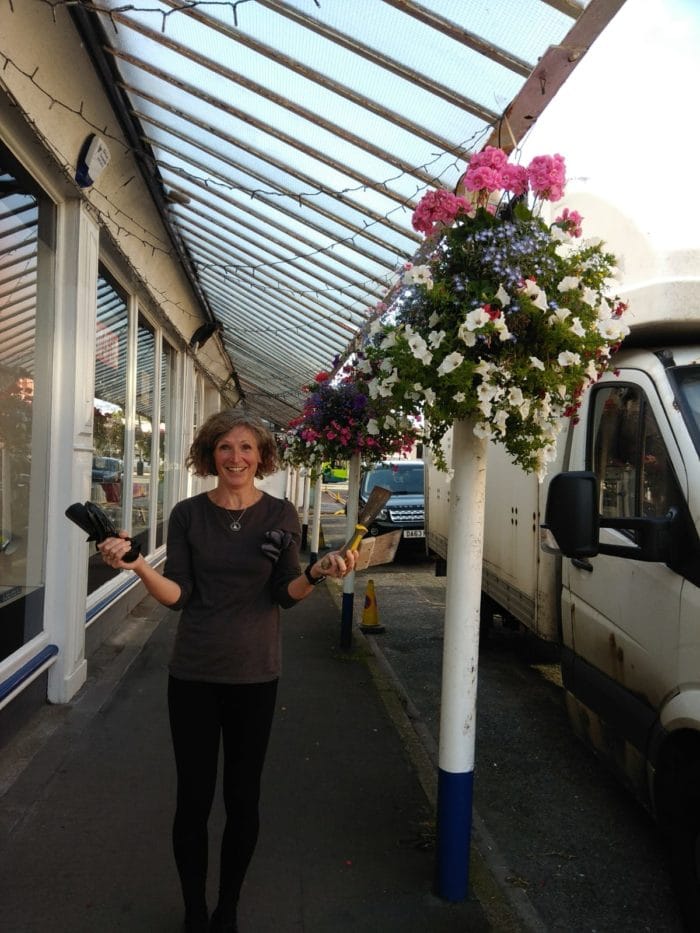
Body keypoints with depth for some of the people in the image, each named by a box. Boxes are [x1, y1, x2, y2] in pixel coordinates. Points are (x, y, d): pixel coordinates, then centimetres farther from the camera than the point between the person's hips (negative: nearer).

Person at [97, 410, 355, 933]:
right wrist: (139, 566, -22)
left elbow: (286, 595, -2)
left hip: (254, 675, 0)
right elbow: (177, 595, -5)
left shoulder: (281, 514, -3)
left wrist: (316, 575, -22)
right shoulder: (188, 515, -1)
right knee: (193, 798, 9)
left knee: (243, 798, 12)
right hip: (193, 674, 0)